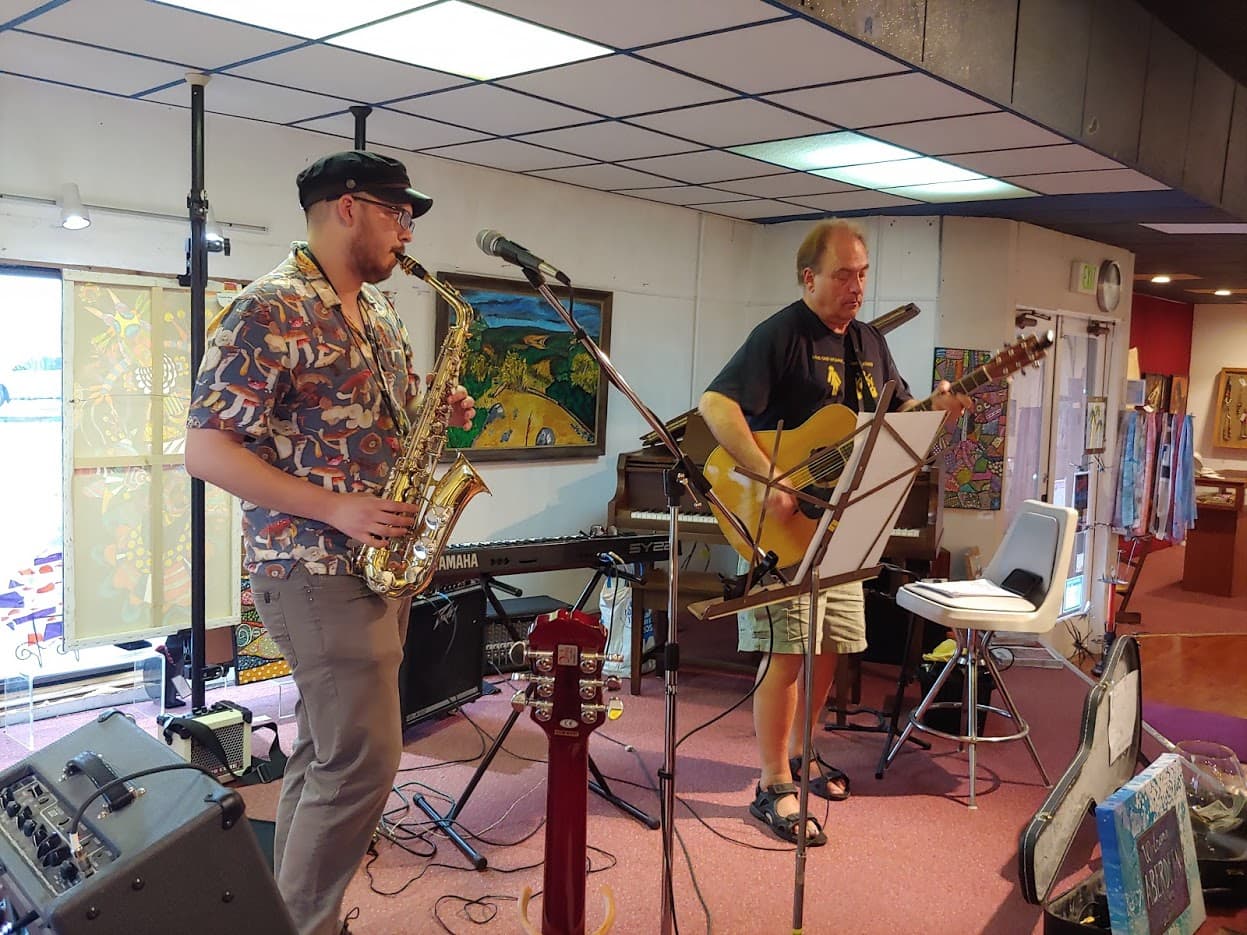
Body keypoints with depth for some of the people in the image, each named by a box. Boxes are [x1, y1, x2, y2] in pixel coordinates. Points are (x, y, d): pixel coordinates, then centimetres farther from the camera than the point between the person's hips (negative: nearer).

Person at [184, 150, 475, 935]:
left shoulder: (377, 308, 13)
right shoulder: (270, 311, -14)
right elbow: (208, 450, -17)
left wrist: (439, 411, 2)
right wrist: (336, 509, -21)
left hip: (383, 562, 9)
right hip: (319, 573, -9)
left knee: (329, 750, 16)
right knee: (363, 760, -7)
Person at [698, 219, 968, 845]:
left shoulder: (869, 342, 13)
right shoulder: (781, 334, -13)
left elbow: (897, 413, 20)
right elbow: (715, 404, -23)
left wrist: (935, 409, -3)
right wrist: (771, 479, -31)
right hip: (781, 521, -8)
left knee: (828, 646, 14)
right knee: (785, 650, -8)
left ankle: (799, 752, 34)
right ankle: (774, 787, 4)